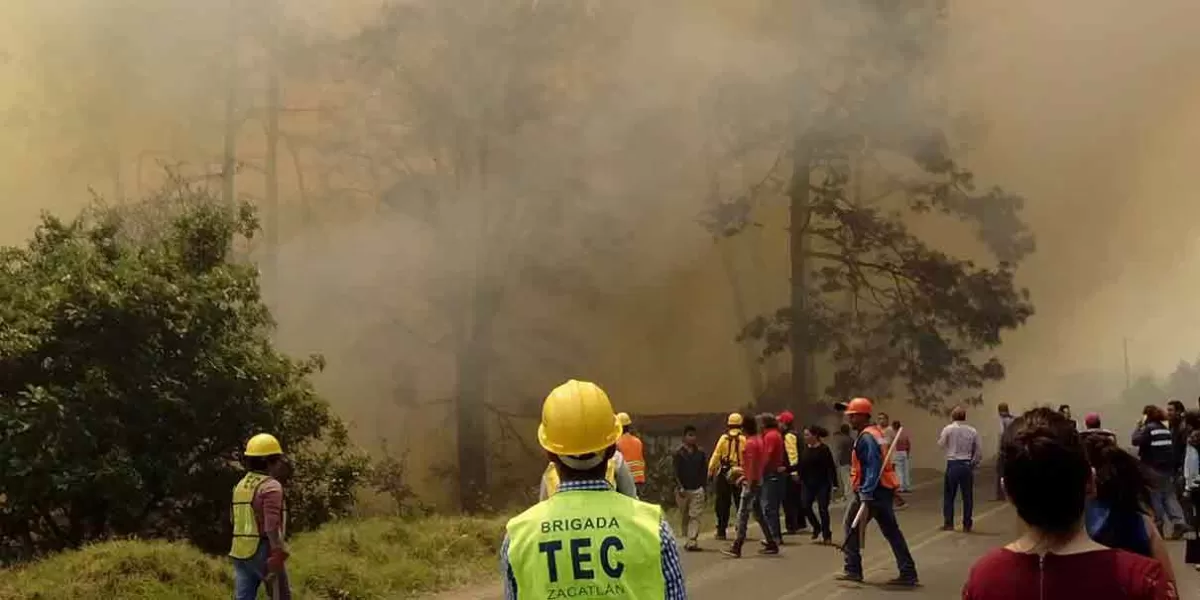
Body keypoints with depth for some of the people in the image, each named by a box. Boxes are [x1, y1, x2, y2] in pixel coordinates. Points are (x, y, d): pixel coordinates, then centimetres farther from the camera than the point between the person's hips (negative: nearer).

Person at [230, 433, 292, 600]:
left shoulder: (241, 485, 13)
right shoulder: (271, 486, -14)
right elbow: (272, 525, -23)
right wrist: (278, 557, -25)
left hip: (241, 553, 7)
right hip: (264, 553, -7)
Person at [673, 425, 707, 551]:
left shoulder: (700, 453, 6)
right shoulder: (679, 453, 0)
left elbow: (705, 470, 11)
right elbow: (676, 472, -3)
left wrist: (702, 485, 4)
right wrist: (680, 487, -11)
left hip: (697, 489, 0)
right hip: (683, 489, 0)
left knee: (695, 516, -9)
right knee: (684, 517, 8)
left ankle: (692, 542, -16)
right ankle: (689, 540, 20)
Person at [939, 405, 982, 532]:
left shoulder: (948, 429, -5)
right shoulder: (972, 431, 2)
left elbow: (941, 444, 5)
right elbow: (979, 452, 4)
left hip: (953, 464, -2)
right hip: (967, 465, 2)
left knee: (949, 495, 10)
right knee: (967, 496, 8)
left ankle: (948, 523, 12)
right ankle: (967, 525, 11)